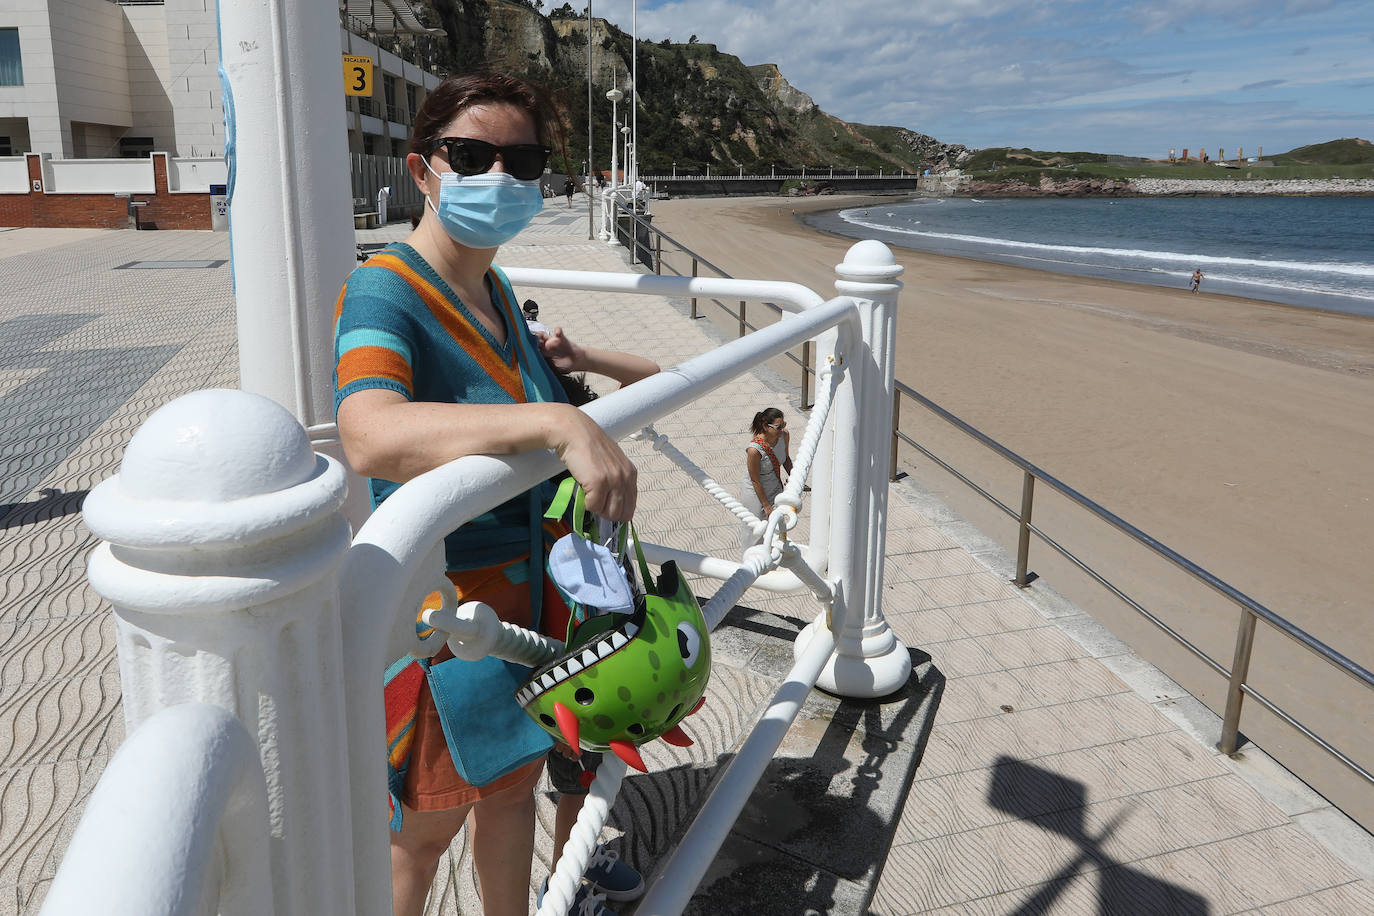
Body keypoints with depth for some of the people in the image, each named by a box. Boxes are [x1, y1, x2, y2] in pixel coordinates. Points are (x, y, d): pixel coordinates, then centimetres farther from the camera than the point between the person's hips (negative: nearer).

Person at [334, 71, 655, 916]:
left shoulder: (495, 287, 5)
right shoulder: (383, 294, -22)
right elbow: (372, 435, -43)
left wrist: (563, 360, 12)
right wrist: (558, 422, -50)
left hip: (529, 584, 8)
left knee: (513, 780, 25)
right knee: (423, 830, 12)